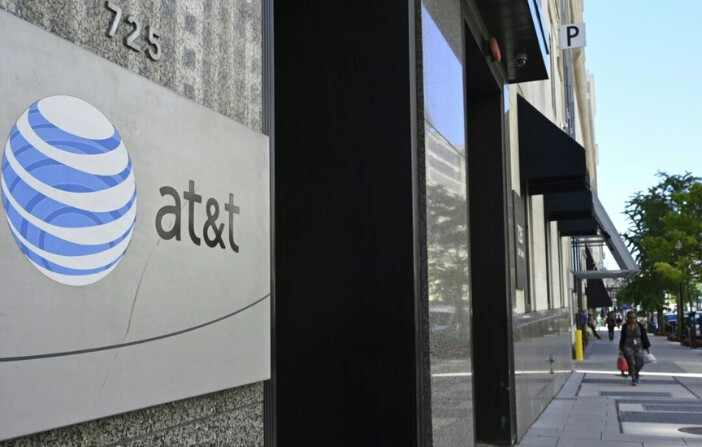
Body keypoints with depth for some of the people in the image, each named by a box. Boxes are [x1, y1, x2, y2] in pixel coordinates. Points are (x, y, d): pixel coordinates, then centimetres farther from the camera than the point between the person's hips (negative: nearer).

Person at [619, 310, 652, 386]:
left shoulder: (640, 326, 5)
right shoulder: (625, 326, 3)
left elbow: (644, 337, 7)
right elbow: (622, 338, 7)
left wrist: (648, 348, 5)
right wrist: (621, 350, 5)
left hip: (638, 346, 1)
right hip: (628, 346, -1)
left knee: (639, 362, -13)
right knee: (631, 361, -21)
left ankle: (636, 373, 19)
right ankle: (633, 379, -10)